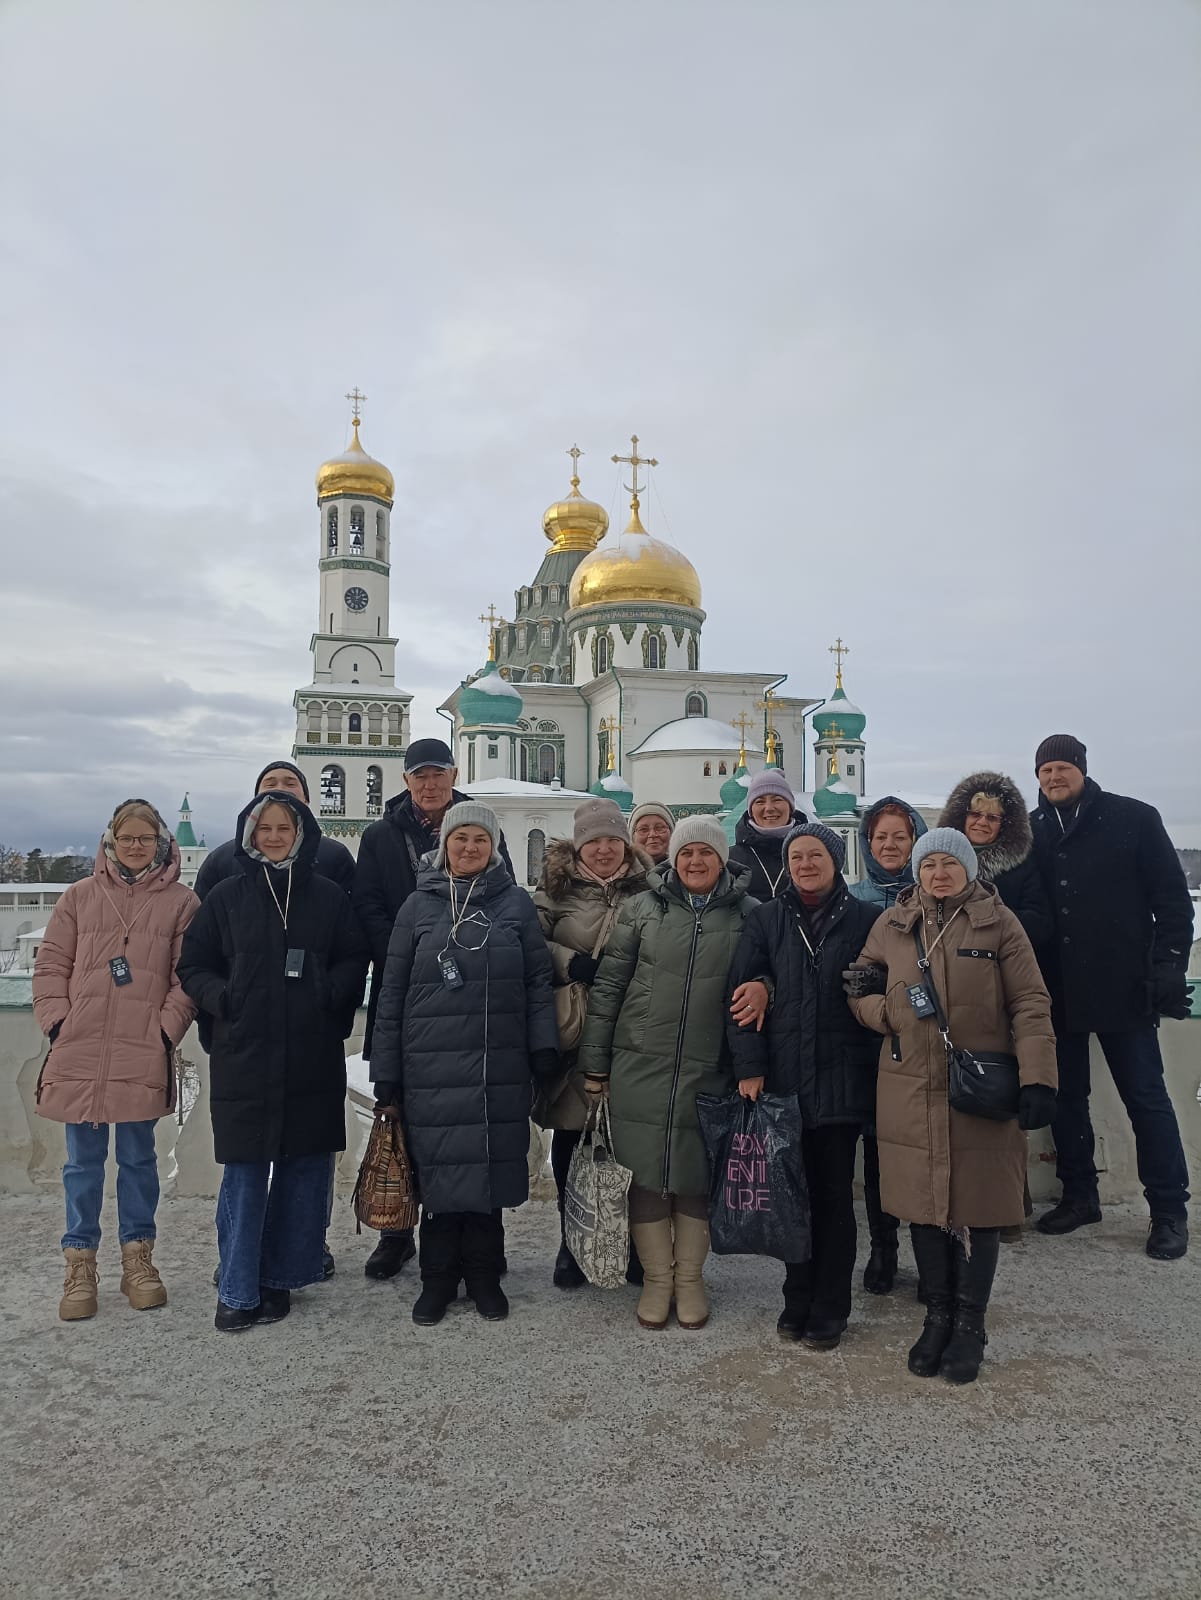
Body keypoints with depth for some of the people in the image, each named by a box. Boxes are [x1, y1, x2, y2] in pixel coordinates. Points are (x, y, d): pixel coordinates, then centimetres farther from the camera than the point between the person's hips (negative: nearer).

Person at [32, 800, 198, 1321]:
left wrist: (167, 1028, -8)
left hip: (144, 1054, -1)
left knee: (138, 1158, 9)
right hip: (78, 1052, 1)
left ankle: (137, 1255, 23)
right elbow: (51, 964, 8)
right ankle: (80, 1261, 22)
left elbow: (187, 976, 0)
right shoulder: (81, 896, 8)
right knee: (83, 1162, 10)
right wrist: (56, 1020, -2)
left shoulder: (181, 902, 3)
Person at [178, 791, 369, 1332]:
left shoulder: (327, 896, 5)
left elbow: (354, 961, 8)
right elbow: (192, 966, 8)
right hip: (243, 1056, -1)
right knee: (244, 1172, 1)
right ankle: (238, 1291, 13)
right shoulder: (226, 897, 5)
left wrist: (330, 994, -10)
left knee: (305, 1168, 6)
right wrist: (222, 1000, -10)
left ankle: (280, 1277, 21)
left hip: (313, 1059, 1)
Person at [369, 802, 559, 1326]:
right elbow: (392, 994, 4)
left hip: (500, 1069, 0)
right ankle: (438, 1277, 23)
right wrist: (386, 1078, 2)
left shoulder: (516, 903, 4)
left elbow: (538, 982, 5)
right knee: (439, 1172, 5)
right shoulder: (419, 906, 4)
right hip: (431, 1069, 0)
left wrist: (544, 1049, -5)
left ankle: (483, 1273, 26)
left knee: (490, 1169, 8)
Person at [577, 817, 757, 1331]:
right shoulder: (644, 907, 1)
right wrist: (595, 1063, 1)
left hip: (709, 1073, 0)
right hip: (639, 1067, 0)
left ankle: (690, 1279, 27)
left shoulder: (747, 915, 1)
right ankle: (657, 1278, 23)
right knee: (644, 1171, 5)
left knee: (697, 1174, 8)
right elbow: (608, 985, 3)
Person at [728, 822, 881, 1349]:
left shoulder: (863, 920, 2)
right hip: (782, 1079, 1)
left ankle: (829, 1308, 20)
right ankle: (798, 1299, 26)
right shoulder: (766, 920, 4)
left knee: (834, 1194, 7)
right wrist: (749, 1066, -7)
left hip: (842, 1081, -1)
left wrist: (879, 1069, -1)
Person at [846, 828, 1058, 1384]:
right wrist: (899, 1010, -9)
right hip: (911, 1091, 2)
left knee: (977, 1205, 5)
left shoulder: (998, 922, 1)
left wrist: (1038, 1079, -12)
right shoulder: (891, 924, 7)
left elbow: (1031, 1004, -3)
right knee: (922, 1203, 9)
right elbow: (860, 995, 13)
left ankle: (970, 1323, 22)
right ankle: (938, 1315, 28)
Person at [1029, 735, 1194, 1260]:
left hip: (1123, 985, -3)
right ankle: (1079, 1196, 27)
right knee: (1066, 1095, 12)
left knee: (1146, 1097, 3)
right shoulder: (1032, 832, 5)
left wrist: (1169, 965, -9)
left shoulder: (1133, 818, -3)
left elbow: (1172, 897, -2)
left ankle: (1169, 1212, 15)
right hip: (1058, 990, 3)